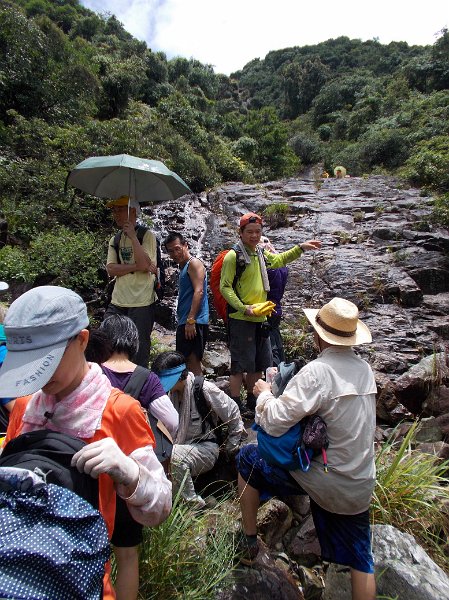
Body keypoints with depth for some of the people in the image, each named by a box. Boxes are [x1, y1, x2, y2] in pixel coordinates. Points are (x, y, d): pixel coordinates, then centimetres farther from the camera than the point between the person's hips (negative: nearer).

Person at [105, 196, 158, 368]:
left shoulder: (147, 235, -2)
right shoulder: (114, 240, 13)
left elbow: (145, 264, -17)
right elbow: (110, 269, 0)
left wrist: (132, 236, -16)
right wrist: (136, 266, -13)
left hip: (141, 303, -5)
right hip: (117, 302, 5)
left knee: (139, 349, 4)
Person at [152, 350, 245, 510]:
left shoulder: (204, 389, -18)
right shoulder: (167, 392, 1)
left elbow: (233, 413, -7)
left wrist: (231, 448, 1)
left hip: (205, 447, -5)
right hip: (179, 445, 6)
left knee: (174, 455, -33)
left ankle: (193, 503, -14)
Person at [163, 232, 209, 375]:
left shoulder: (194, 263, -6)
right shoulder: (183, 267, 22)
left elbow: (199, 291, -18)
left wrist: (190, 320, -24)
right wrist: (183, 322, 18)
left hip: (194, 322, -10)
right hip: (185, 322, 10)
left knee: (192, 362, -9)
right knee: (185, 362, 15)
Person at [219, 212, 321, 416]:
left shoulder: (262, 254, 13)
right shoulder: (233, 256, -10)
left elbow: (280, 259, 34)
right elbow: (225, 287, -14)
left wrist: (301, 247, 27)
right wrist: (244, 308, -23)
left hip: (260, 319, 8)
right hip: (240, 320, -8)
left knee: (258, 365, 17)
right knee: (239, 366, -2)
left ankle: (252, 404, 34)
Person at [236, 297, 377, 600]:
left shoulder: (318, 371, -25)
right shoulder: (365, 368, -1)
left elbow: (275, 423, -27)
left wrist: (264, 393, -7)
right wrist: (287, 386, 7)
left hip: (325, 481, -6)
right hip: (361, 486, 6)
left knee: (247, 458, 12)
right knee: (360, 558, 27)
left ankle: (250, 543, 26)